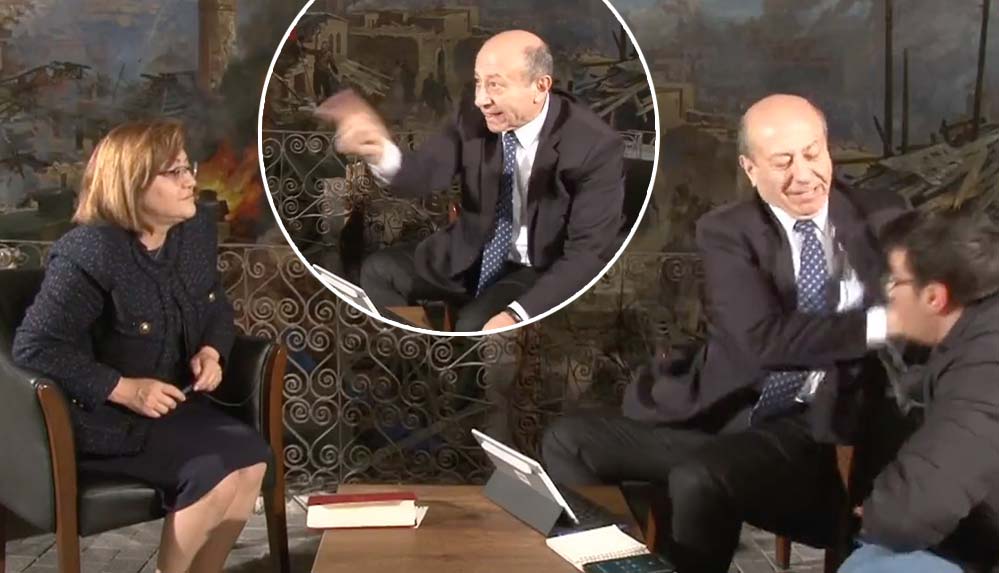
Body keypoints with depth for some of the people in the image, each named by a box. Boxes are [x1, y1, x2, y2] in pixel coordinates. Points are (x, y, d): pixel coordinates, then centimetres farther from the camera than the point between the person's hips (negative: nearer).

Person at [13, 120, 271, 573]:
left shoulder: (197, 228, 2)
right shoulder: (88, 253, -20)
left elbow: (217, 309, 16)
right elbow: (34, 348, -21)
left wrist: (211, 352, -6)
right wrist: (124, 389, -24)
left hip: (174, 401, 7)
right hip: (100, 415, -7)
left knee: (251, 461, -17)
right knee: (217, 473, -25)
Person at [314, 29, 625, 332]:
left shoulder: (597, 146, -24)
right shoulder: (474, 115, -10)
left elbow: (588, 252, -24)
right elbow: (424, 173, -15)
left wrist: (518, 313, -35)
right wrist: (383, 155, -41)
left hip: (543, 269, -5)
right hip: (472, 251, 6)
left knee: (476, 323, -29)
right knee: (379, 270, -4)